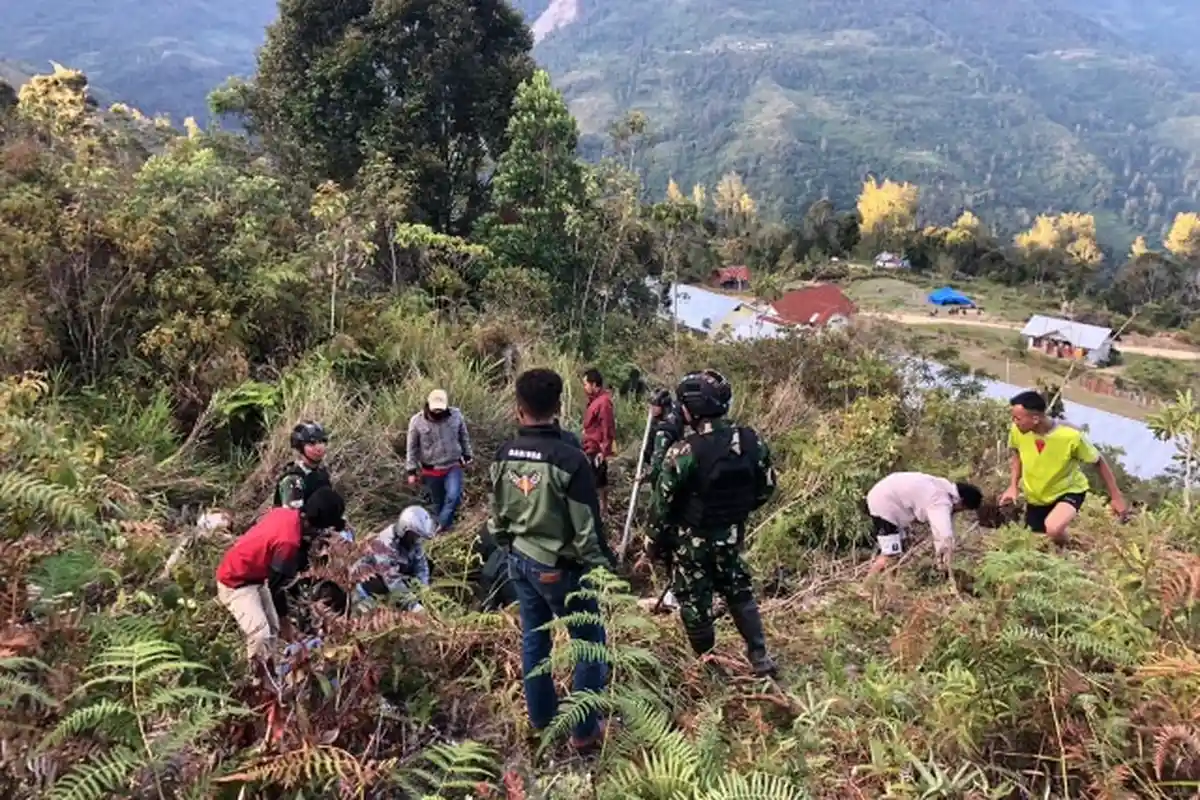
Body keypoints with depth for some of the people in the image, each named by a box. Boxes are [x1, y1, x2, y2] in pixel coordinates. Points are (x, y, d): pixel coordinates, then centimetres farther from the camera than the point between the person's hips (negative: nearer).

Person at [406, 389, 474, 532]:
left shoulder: (456, 415, -11)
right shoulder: (417, 421, -15)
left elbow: (464, 437, 6)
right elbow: (412, 447, -6)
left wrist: (467, 456, 13)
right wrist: (412, 471, -4)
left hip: (453, 466, 0)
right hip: (431, 470, 0)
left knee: (454, 496, -17)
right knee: (438, 502, 12)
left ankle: (441, 526, -1)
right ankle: (443, 526, 32)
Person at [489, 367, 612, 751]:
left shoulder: (504, 455, -5)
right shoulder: (569, 459, -24)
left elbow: (497, 515, 6)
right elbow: (587, 527, -20)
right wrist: (601, 567, -6)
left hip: (520, 560, 6)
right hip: (560, 566, -6)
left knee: (533, 637, 21)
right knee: (589, 643, 10)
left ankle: (541, 715, 37)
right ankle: (585, 730, 18)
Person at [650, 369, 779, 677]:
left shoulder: (684, 452, -24)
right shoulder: (751, 441, -10)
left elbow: (664, 503, -15)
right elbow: (765, 489, 2)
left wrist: (657, 544, 1)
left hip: (692, 540, -5)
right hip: (732, 535, 5)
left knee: (694, 601, 13)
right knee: (739, 592, 24)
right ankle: (760, 657, 26)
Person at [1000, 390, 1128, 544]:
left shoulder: (1071, 436, -34)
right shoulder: (1017, 431, -23)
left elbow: (1099, 462, -15)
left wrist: (1116, 497, -10)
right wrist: (1013, 486, -8)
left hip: (1069, 491, -4)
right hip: (1035, 496, 4)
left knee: (1053, 530, -33)